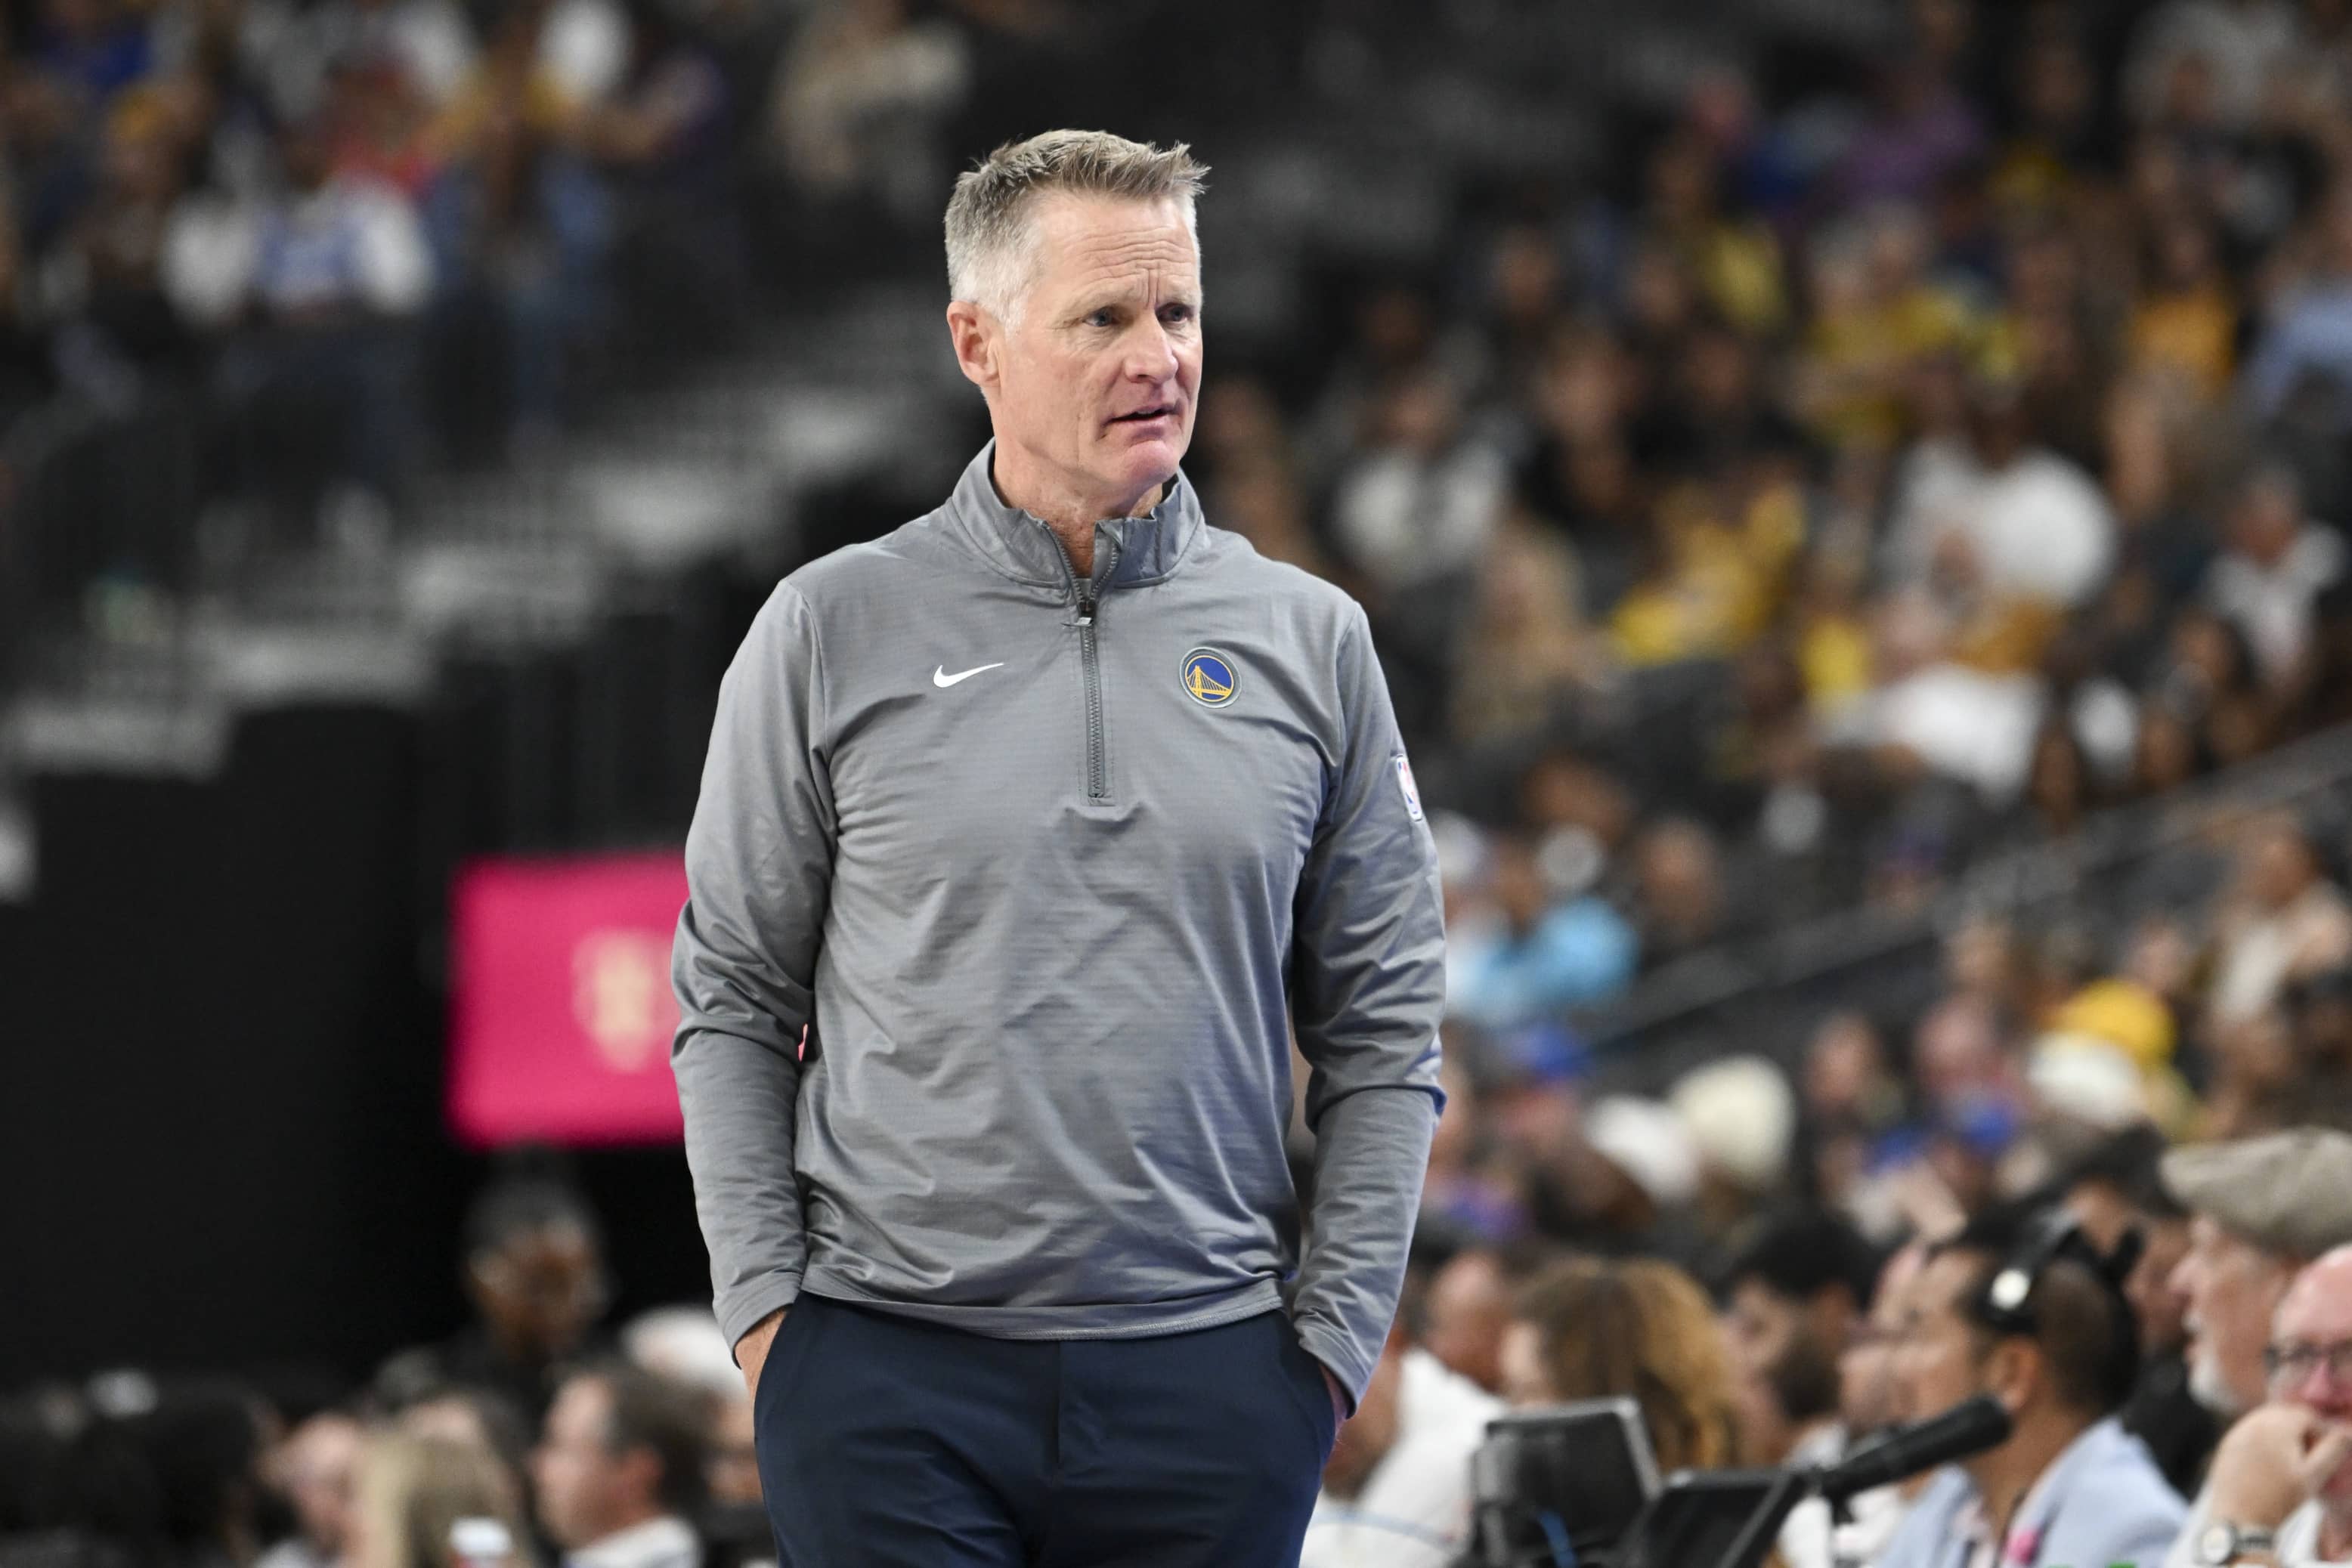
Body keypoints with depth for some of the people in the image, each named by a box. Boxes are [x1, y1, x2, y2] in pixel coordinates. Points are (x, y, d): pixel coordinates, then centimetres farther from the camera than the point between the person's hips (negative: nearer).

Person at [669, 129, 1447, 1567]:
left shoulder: (1308, 640, 7)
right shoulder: (834, 631, 3)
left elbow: (1385, 1028, 9)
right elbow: (734, 1003, 6)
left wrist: (1337, 1331, 1)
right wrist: (765, 1302, -2)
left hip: (1210, 1378, 1)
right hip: (893, 1368, -1)